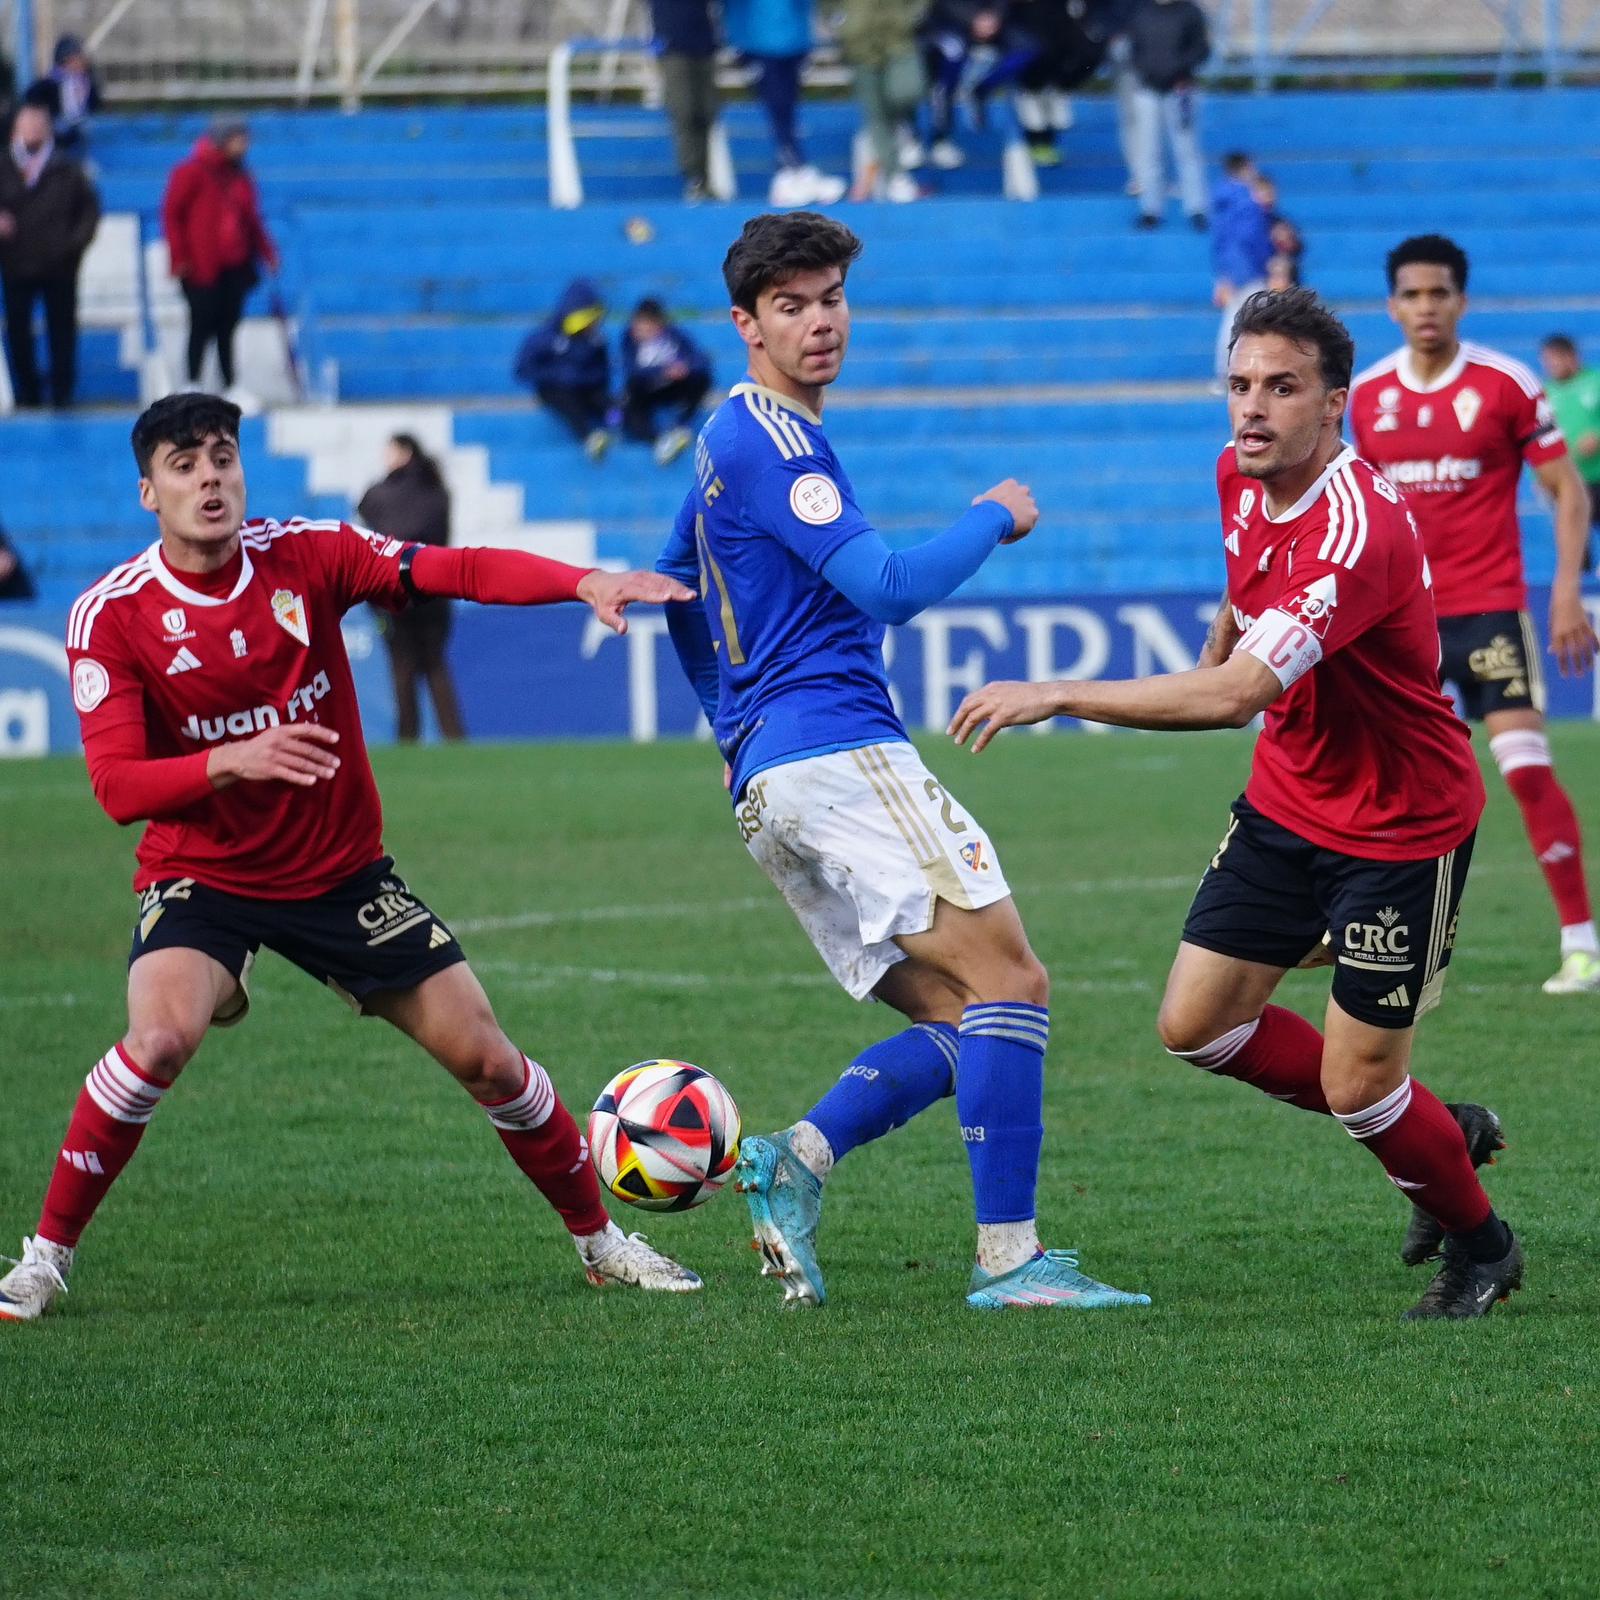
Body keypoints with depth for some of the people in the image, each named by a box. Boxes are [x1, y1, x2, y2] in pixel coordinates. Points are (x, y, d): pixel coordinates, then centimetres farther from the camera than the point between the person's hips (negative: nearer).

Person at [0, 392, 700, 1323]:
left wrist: (584, 583, -34)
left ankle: (599, 1237, 22)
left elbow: (460, 572, -18)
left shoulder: (307, 557, -9)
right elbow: (119, 785, -19)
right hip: (201, 875, -3)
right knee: (162, 1037, -30)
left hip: (343, 871, 3)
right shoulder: (113, 616, -13)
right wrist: (232, 761, -36)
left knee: (484, 1055, 2)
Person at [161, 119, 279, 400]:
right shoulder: (192, 173, -6)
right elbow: (172, 214, -8)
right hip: (200, 268, -6)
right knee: (203, 324, -4)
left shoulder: (239, 177, 14)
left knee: (227, 326, 7)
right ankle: (192, 384, 2)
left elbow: (251, 219, 21)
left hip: (234, 266, 6)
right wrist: (180, 257, -13)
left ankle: (231, 385, 9)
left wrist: (266, 251, 11)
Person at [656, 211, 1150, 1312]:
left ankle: (794, 1160, -10)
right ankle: (1009, 1256, -18)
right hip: (840, 755, -10)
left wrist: (733, 723, 40)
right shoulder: (772, 437, -9)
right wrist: (995, 517, -1)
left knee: (959, 1023, 6)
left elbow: (674, 587, 37)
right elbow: (888, 588, -16)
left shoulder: (732, 439, 23)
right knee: (1010, 981, -13)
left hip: (768, 786, 10)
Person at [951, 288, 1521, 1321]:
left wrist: (1052, 697, -41)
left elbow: (1231, 695, -42)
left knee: (1356, 1085, -4)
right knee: (1196, 1024, 6)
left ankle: (1482, 1245, 25)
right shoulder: (1243, 478, -5)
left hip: (1401, 831, -8)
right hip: (1288, 803, 8)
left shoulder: (1359, 531, -33)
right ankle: (1442, 1132, 24)